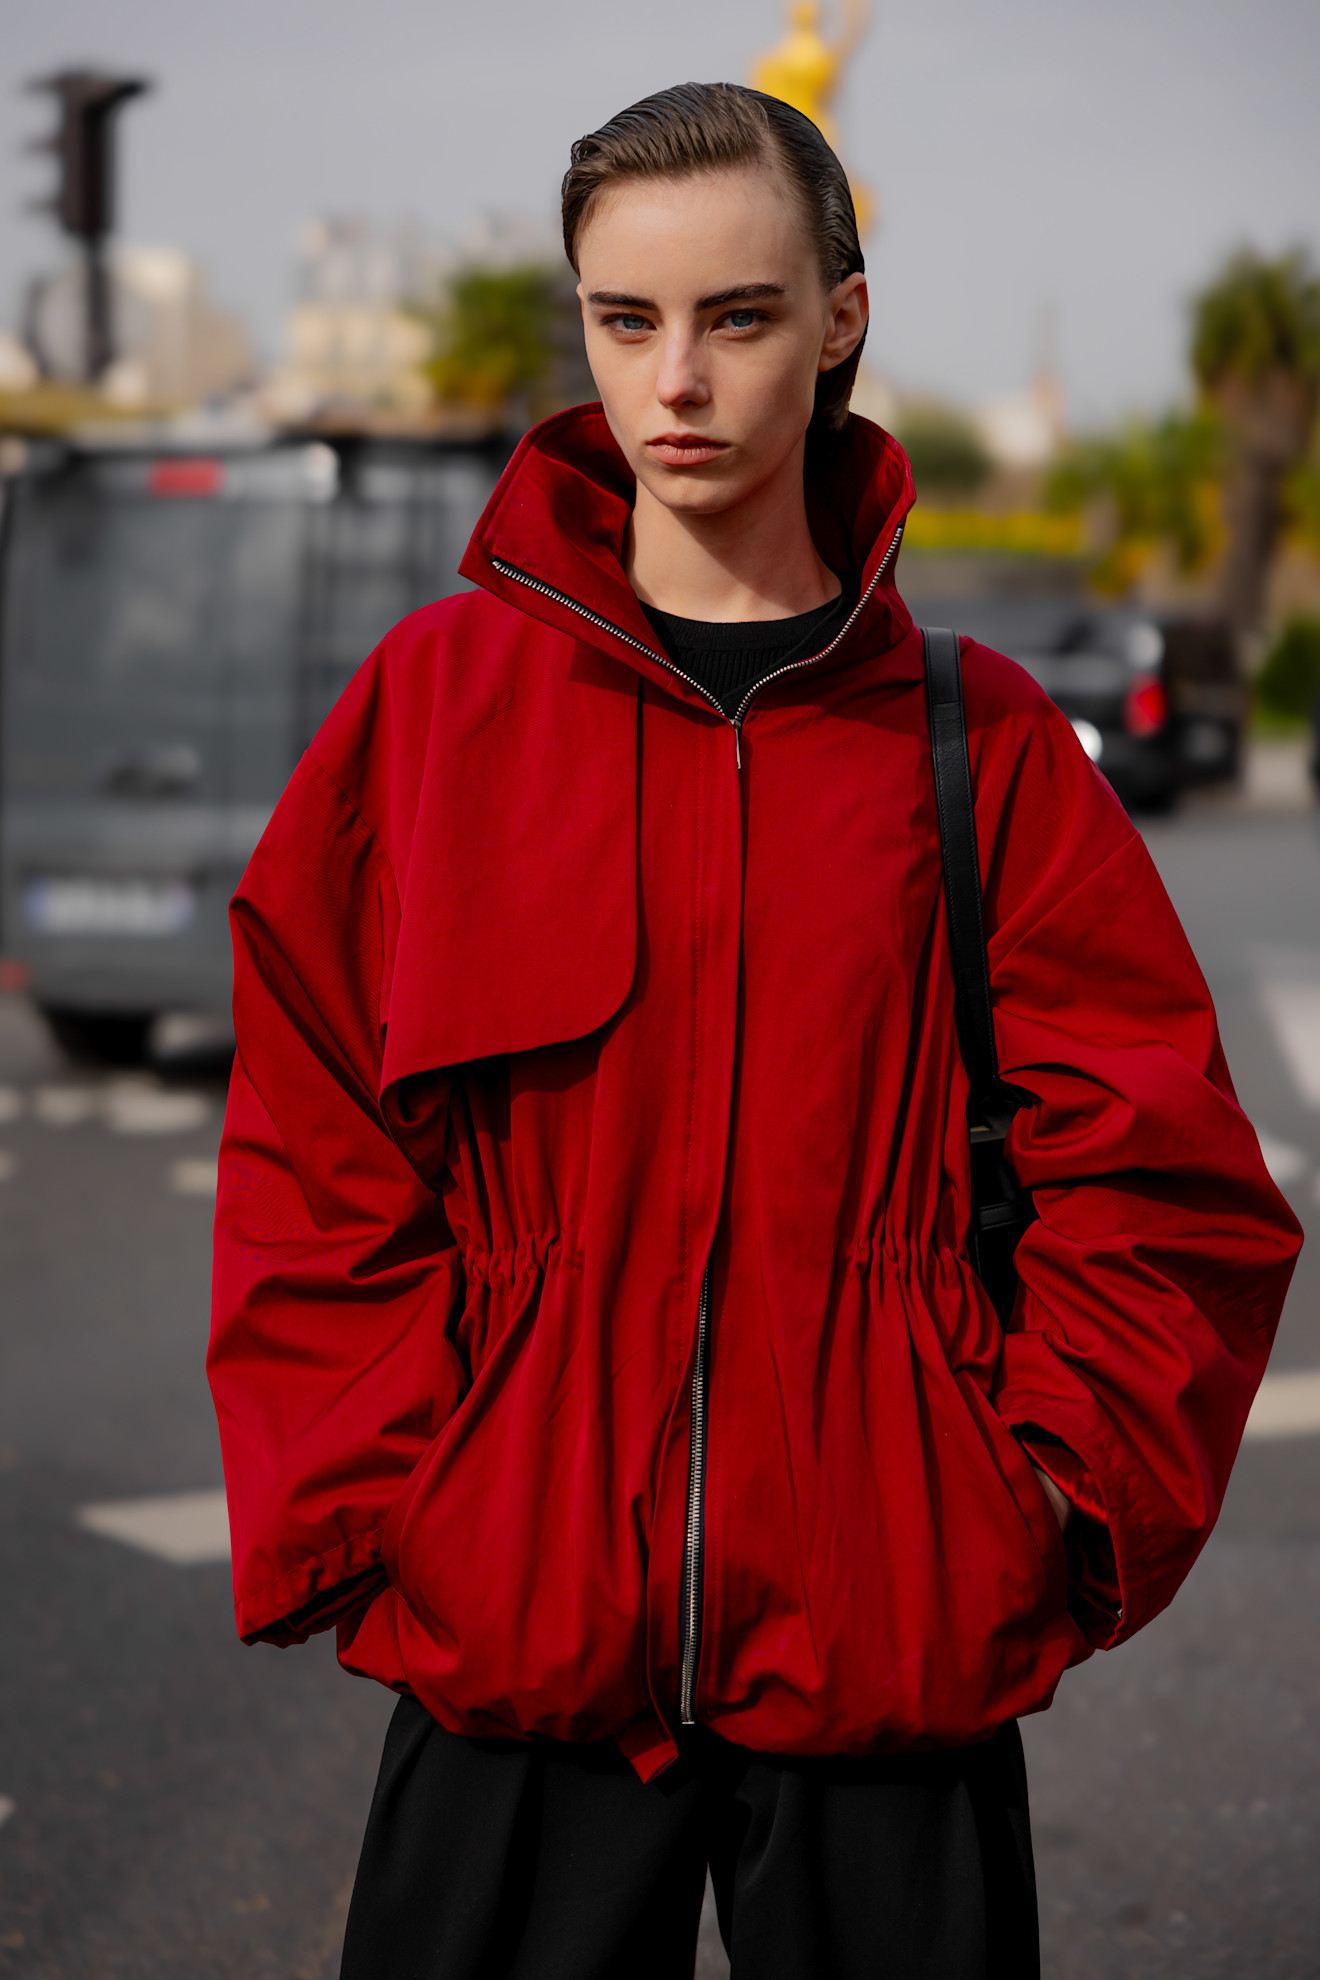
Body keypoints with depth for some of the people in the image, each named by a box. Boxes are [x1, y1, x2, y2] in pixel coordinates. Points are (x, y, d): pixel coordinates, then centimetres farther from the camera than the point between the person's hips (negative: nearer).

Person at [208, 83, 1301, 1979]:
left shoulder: (978, 738, 3)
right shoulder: (437, 698, 3)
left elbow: (1166, 1185, 4)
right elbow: (313, 1173, 2)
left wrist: (1048, 1518, -4)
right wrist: (361, 1530, -4)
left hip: (892, 1659, 0)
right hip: (512, 1638, 0)